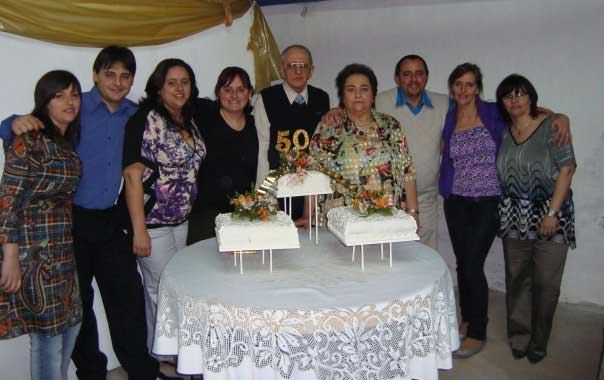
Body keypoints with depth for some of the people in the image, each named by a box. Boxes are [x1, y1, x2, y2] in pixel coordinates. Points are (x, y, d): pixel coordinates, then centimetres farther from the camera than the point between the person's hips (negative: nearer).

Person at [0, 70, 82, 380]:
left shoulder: (68, 143, 12)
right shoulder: (29, 140, -12)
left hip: (63, 250, 8)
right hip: (34, 251, -8)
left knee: (70, 323, 17)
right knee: (48, 334, 2)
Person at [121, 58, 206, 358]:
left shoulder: (190, 122, 10)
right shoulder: (145, 120, -12)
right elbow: (133, 175, -16)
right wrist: (139, 230, -19)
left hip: (182, 220, 7)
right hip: (152, 221, -7)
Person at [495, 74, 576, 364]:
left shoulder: (551, 125, -7)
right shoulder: (503, 131, 7)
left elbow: (567, 168, -11)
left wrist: (552, 213, -16)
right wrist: (504, 209, 1)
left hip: (549, 212, -4)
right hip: (514, 216, 4)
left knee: (546, 282, 3)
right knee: (516, 278, 10)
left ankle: (538, 342, 21)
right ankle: (518, 336, 26)